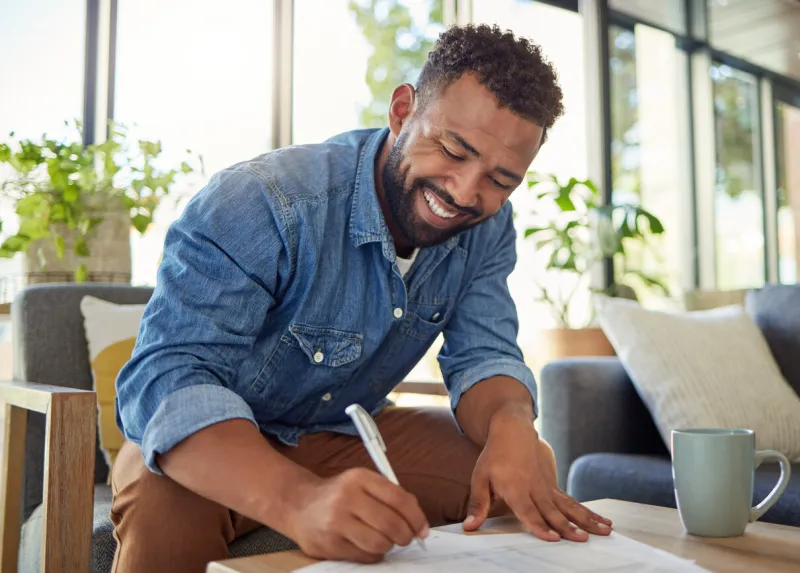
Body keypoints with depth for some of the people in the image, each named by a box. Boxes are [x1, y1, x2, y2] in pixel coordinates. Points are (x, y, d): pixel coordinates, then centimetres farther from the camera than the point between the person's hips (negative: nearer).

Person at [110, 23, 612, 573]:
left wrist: (510, 427, -36)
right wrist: (298, 500, -57)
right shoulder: (257, 204, -30)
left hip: (349, 435, 5)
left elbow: (483, 354, -10)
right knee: (167, 508, -37)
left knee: (530, 464, -13)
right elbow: (166, 376, -38)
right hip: (215, 443, -4)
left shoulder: (488, 226, -9)